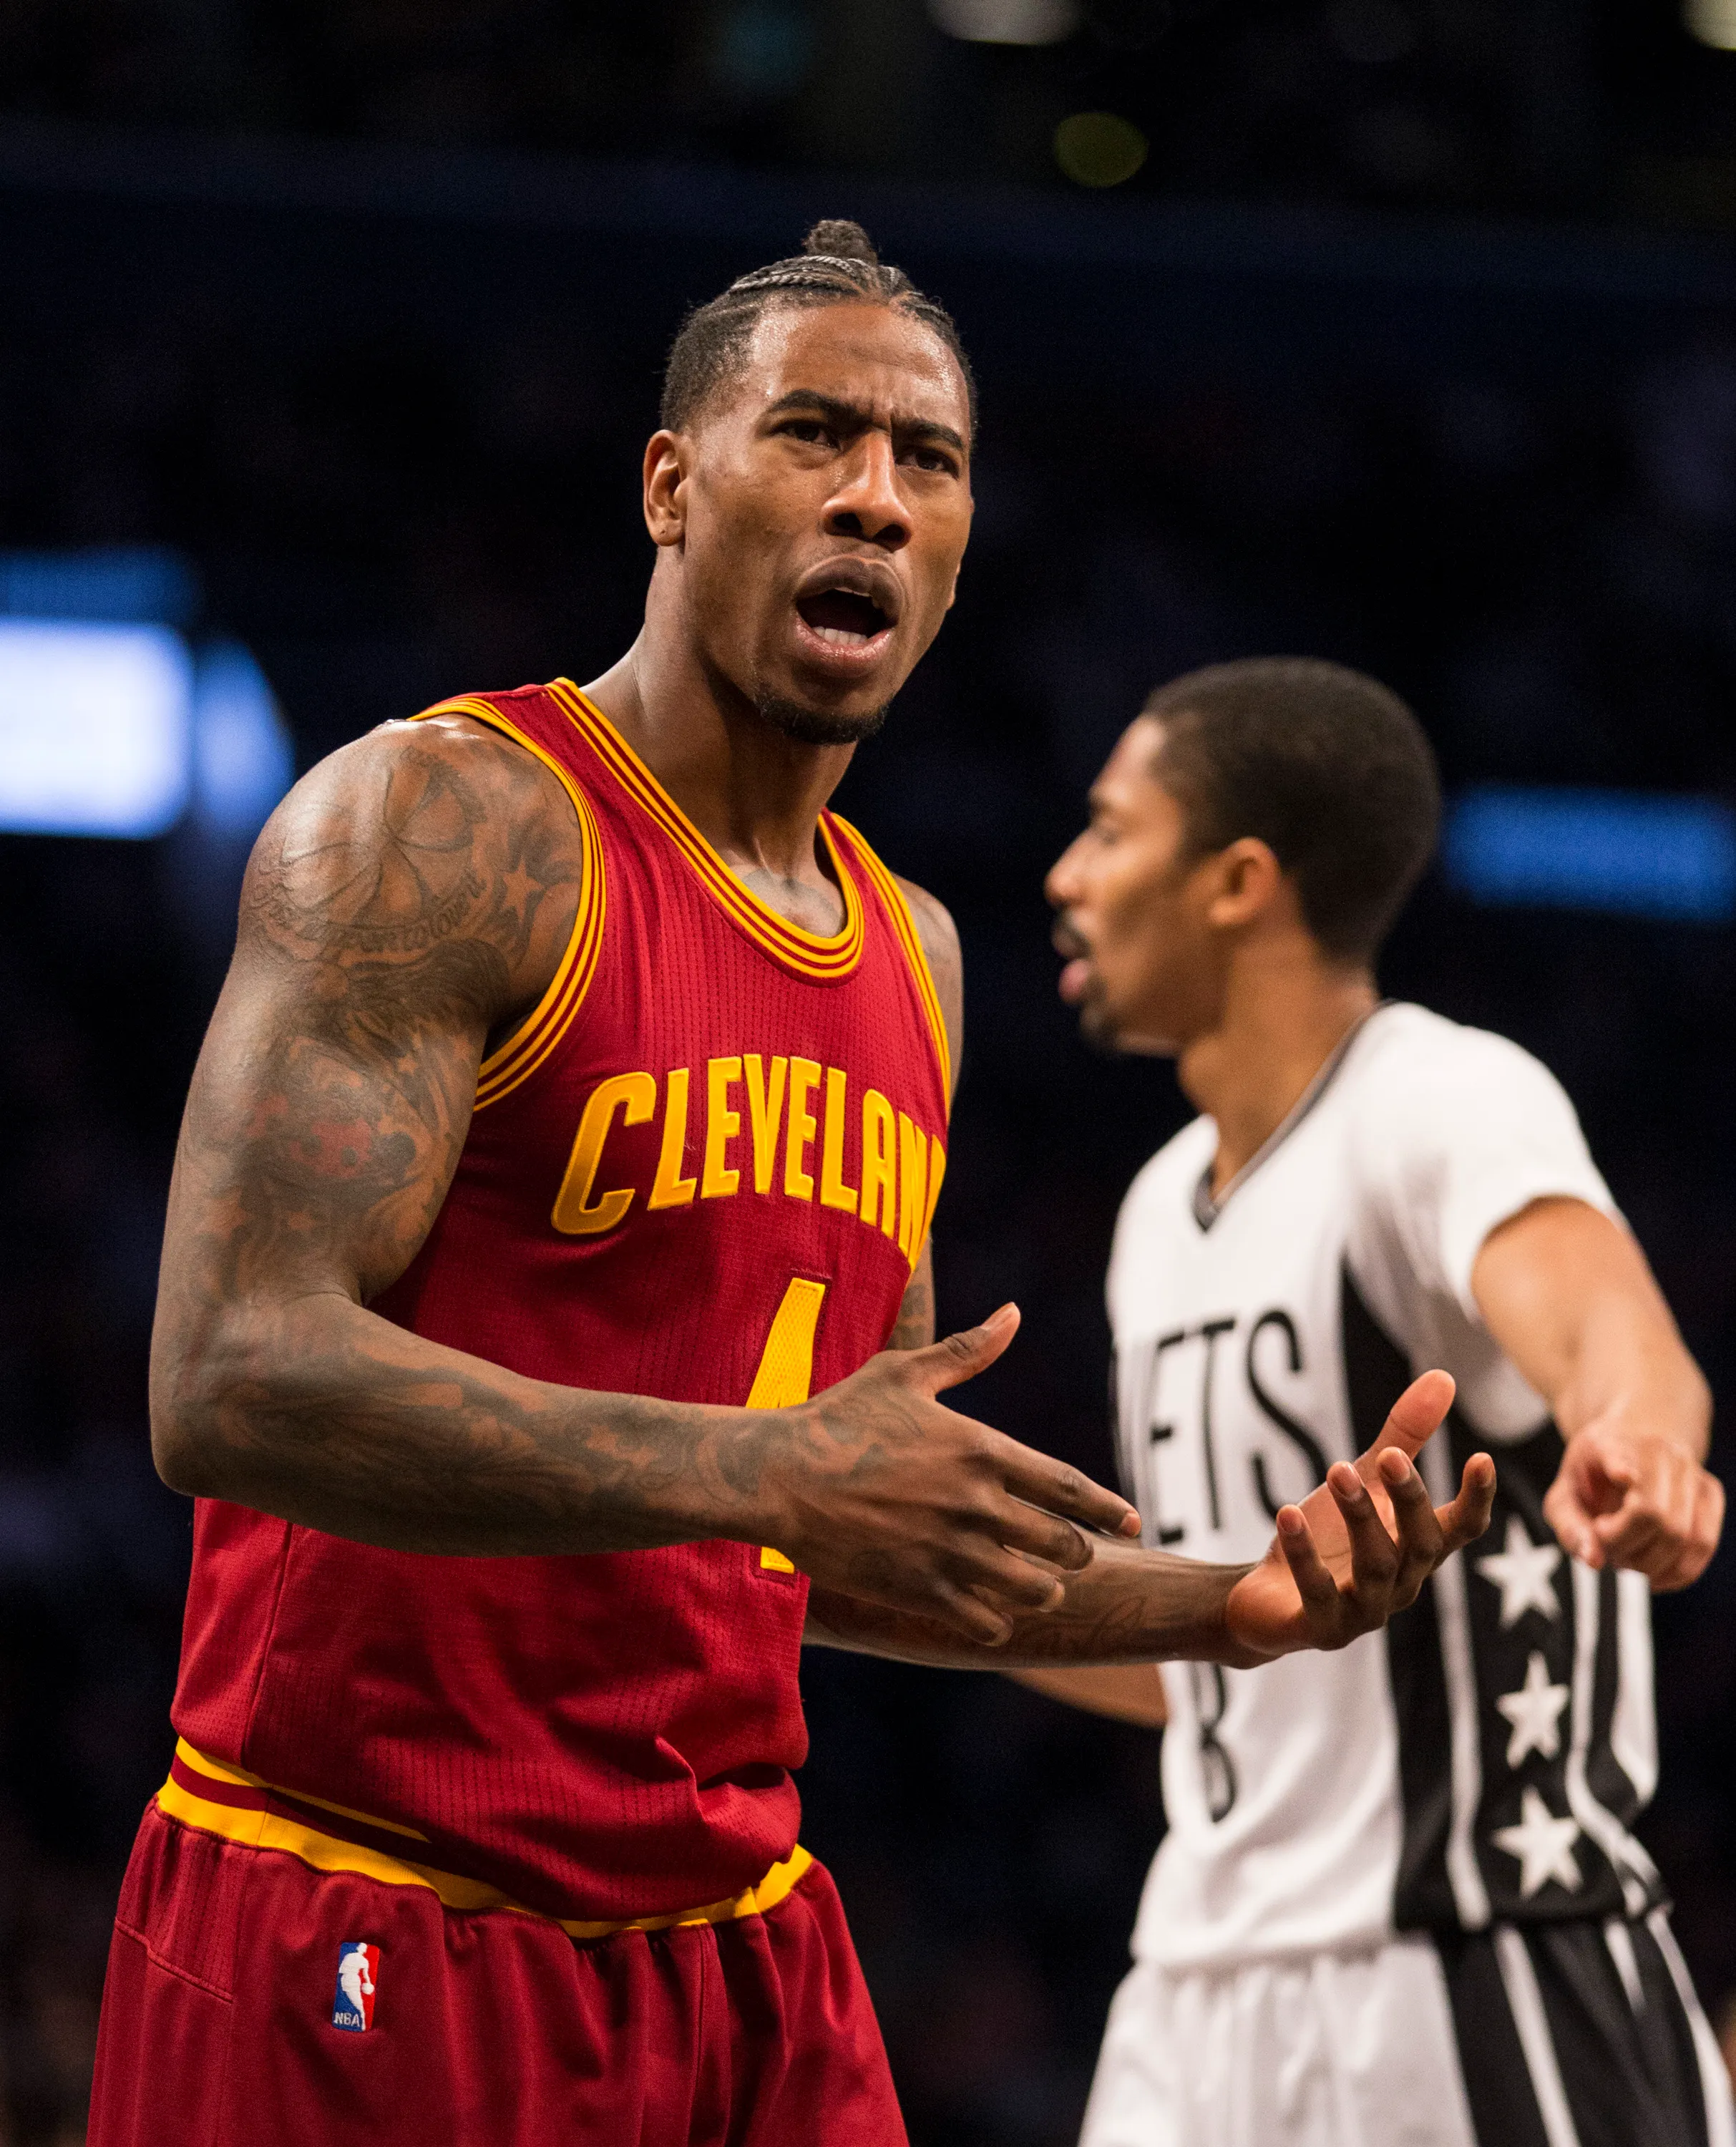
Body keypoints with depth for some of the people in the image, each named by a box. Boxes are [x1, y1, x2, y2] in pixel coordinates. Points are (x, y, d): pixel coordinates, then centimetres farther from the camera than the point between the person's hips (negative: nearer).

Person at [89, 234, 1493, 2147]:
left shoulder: (916, 954, 14)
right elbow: (233, 1381, -21)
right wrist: (770, 1472, -25)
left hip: (742, 1940, 7)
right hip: (366, 1934, -7)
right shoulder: (441, 822, -9)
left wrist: (1228, 1609, 9)